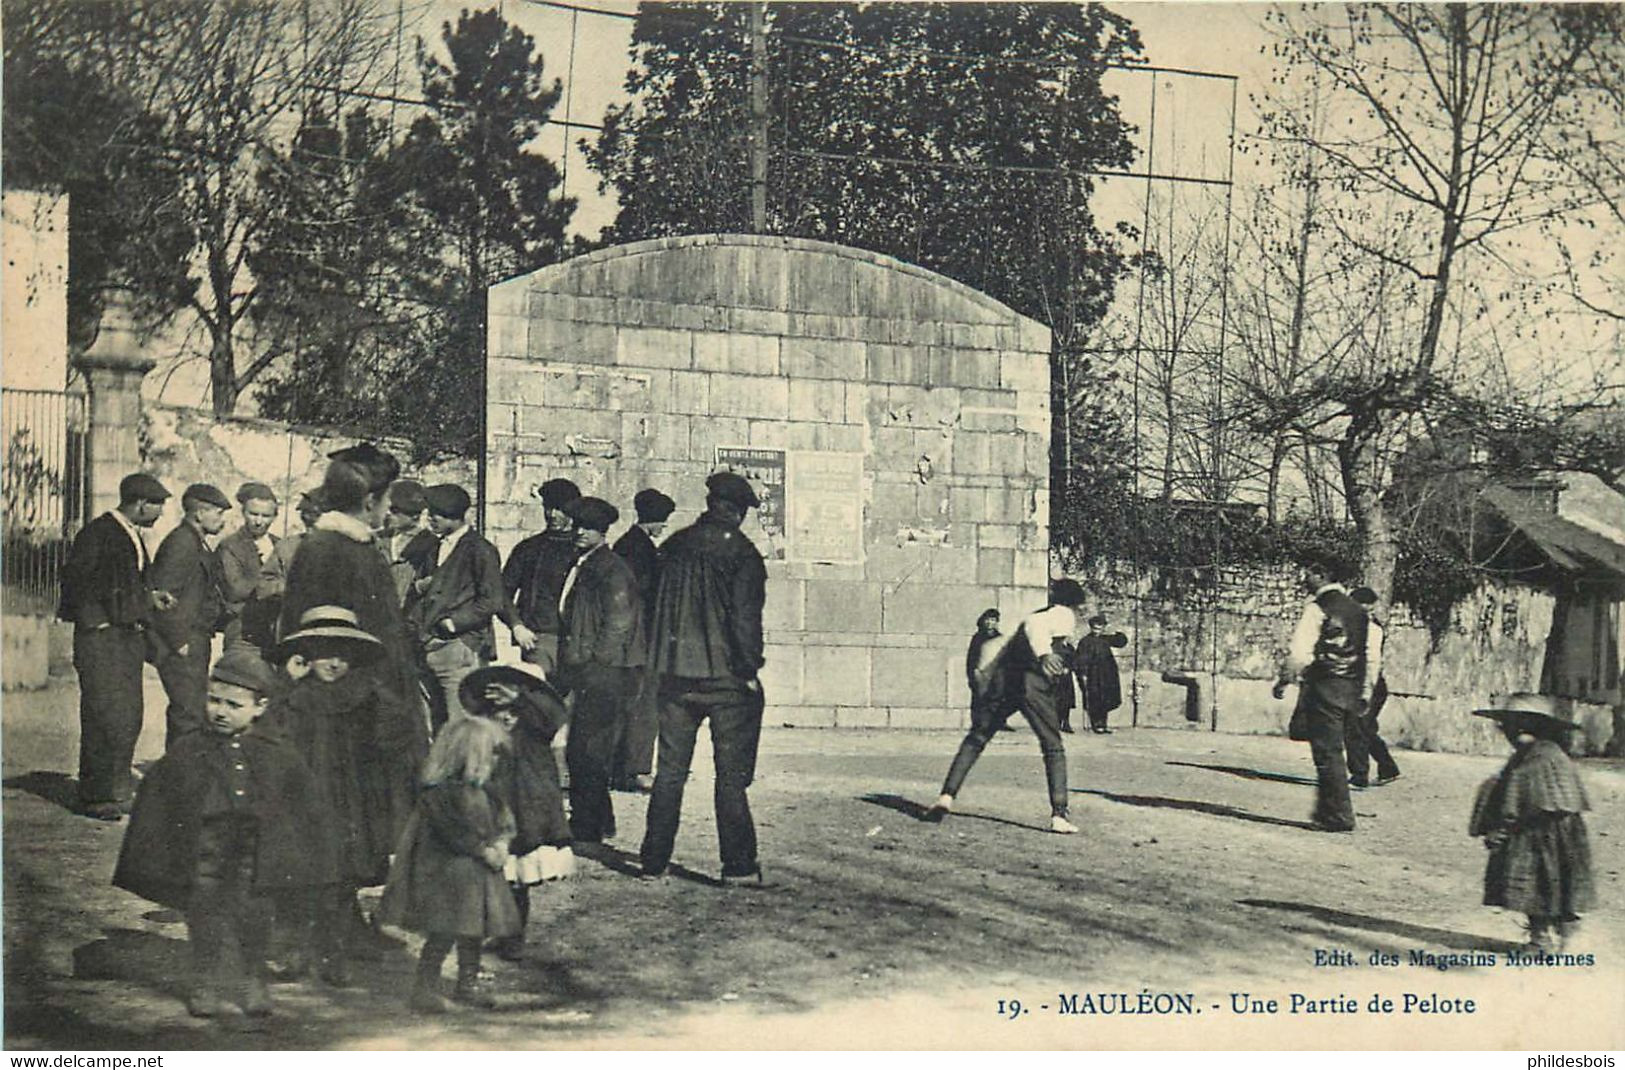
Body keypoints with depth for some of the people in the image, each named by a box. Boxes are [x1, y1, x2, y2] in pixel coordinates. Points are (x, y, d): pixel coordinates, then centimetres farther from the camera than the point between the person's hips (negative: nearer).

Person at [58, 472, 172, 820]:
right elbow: (75, 580, -15)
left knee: (130, 717, 8)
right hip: (101, 636, -9)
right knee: (106, 716, -9)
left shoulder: (132, 536, 18)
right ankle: (95, 797, -2)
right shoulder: (97, 533, -10)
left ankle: (117, 792, 16)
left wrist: (149, 597, 9)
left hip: (130, 635, 9)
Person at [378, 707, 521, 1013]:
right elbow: (451, 832, -19)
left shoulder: (487, 788, 9)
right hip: (446, 870, -8)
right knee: (444, 930, -7)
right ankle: (425, 987, 3)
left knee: (475, 927, 13)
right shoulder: (438, 791, -17)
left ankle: (468, 983, 26)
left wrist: (501, 842, -6)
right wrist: (483, 850, -16)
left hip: (479, 869, 8)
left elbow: (503, 817, 14)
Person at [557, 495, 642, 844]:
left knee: (586, 753, -9)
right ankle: (600, 824, 22)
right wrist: (567, 667, 15)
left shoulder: (611, 570, -9)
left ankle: (587, 831, -4)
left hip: (605, 674, -9)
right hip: (585, 675, 9)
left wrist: (592, 660, -14)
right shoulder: (580, 567, 18)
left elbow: (618, 626, -14)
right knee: (578, 753, 12)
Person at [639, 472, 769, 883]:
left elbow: (653, 607, 10)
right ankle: (738, 865, 4)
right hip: (726, 678, -4)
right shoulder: (741, 553, -9)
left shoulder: (674, 547, 7)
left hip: (675, 677, 4)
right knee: (731, 773, 3)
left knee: (670, 770, 12)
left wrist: (657, 665, 15)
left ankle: (654, 860, 14)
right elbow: (745, 618, -15)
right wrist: (750, 670, -6)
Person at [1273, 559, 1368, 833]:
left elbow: (1300, 650, -15)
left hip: (1324, 686, -8)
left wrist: (1284, 681, -4)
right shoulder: (1357, 609, 15)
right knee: (1332, 750, 17)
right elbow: (1371, 656, 14)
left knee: (1327, 752, -4)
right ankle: (1326, 810, 21)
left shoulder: (1317, 607, -8)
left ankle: (1339, 817, -4)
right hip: (1351, 690, 8)